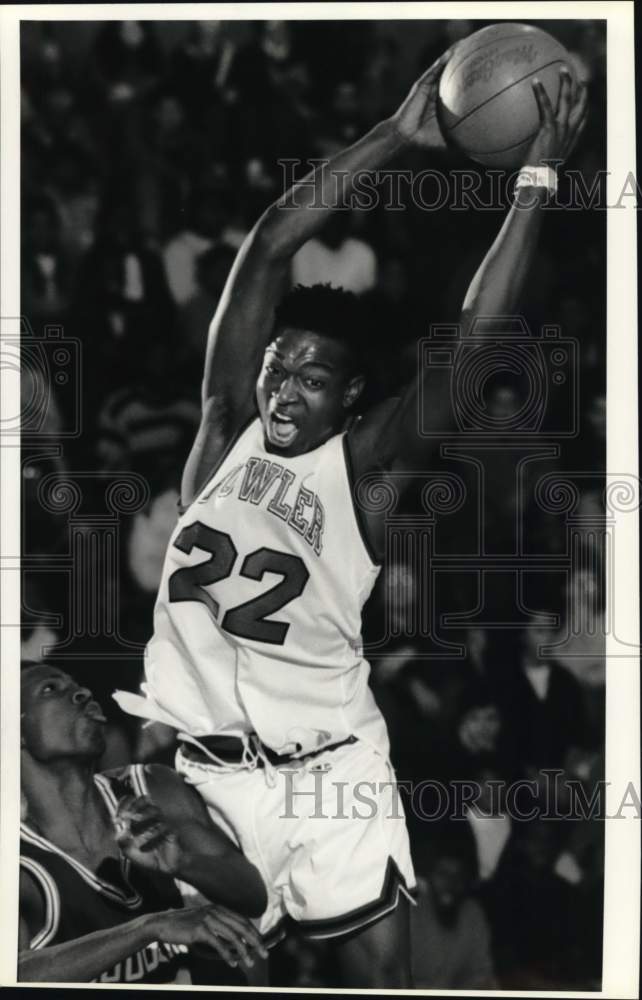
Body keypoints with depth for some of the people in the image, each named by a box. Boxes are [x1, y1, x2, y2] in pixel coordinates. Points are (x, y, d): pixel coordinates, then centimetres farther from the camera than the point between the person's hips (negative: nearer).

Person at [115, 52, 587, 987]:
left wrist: (536, 180, -18)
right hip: (188, 751, 2)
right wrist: (393, 138, -11)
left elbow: (473, 340, -16)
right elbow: (268, 248, -7)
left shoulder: (363, 463, -6)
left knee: (380, 967, -1)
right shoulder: (227, 427, 0)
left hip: (323, 763, -2)